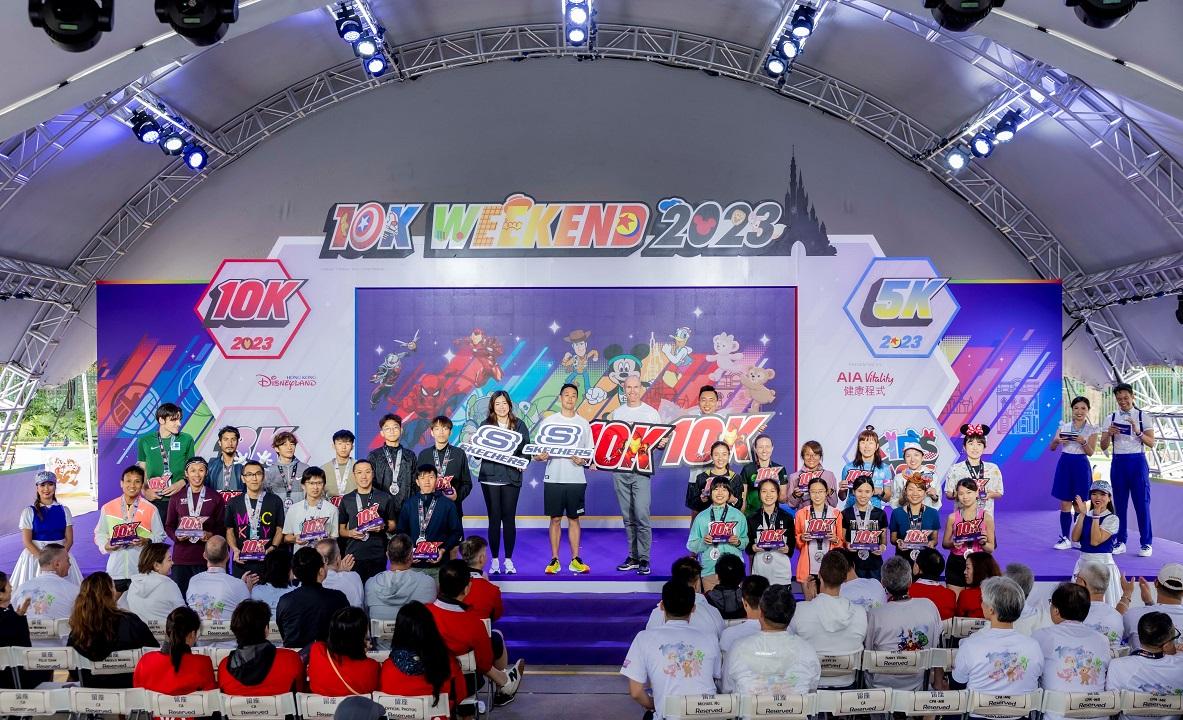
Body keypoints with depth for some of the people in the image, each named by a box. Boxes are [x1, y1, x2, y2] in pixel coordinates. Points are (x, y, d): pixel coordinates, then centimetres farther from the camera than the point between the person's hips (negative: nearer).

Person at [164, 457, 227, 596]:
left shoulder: (215, 497, 7)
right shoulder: (176, 498, 10)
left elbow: (222, 526, 6)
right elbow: (169, 525, 11)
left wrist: (212, 535, -13)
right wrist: (176, 536, -9)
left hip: (206, 557, -1)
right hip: (181, 556, 1)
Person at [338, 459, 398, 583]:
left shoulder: (385, 498, 7)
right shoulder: (346, 500, 10)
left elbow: (392, 525, 11)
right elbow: (341, 530, 13)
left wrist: (383, 527, -10)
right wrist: (350, 533, -8)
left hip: (377, 556, -1)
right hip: (353, 555, 1)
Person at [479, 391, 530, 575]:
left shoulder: (519, 425, 7)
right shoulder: (485, 425, 7)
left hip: (512, 477, 0)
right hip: (490, 477, 0)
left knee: (509, 518, 2)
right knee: (494, 518, 1)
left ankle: (509, 560, 11)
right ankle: (494, 560, 10)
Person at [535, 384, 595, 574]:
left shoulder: (583, 424, 8)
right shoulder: (548, 421, 6)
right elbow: (536, 452, 5)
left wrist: (582, 460, -12)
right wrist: (540, 456, -17)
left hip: (576, 479, 1)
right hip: (553, 478, -1)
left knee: (574, 519, 5)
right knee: (555, 519, 3)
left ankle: (575, 560, 11)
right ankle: (554, 560, 10)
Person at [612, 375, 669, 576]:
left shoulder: (651, 412, 4)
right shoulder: (616, 413, 13)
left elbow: (660, 440, 4)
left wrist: (662, 443, -19)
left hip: (641, 470, -3)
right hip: (619, 470, 3)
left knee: (642, 515, -11)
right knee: (628, 518, 8)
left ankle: (644, 559, -2)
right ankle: (633, 557, 16)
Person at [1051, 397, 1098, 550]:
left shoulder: (1091, 429, 2)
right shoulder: (1064, 426, 8)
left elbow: (1090, 452, -3)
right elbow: (1052, 448, 7)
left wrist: (1083, 442, -21)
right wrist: (1056, 441, -14)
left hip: (1081, 465, -2)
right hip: (1064, 464, 2)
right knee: (1065, 504, 3)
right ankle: (1065, 538, 11)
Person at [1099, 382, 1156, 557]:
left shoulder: (1143, 416, 2)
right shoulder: (1110, 418, 7)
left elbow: (1152, 443, -4)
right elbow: (1103, 446, 5)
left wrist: (1138, 431, -20)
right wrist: (1109, 434, -15)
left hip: (1137, 461, -2)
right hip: (1118, 462, 2)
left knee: (1142, 502, -1)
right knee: (1120, 503, 6)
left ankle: (1146, 543, 7)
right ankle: (1120, 541, 14)